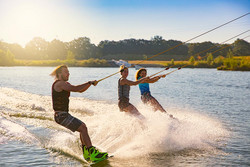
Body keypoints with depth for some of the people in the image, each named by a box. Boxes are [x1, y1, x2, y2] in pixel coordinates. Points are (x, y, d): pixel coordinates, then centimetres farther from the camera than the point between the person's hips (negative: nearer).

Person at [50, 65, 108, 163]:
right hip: (61, 115, -11)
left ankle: (86, 152, 17)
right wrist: (89, 83, -15)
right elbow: (75, 89, -25)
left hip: (64, 114, 11)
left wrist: (90, 83, 3)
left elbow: (80, 90, 18)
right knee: (83, 128, -17)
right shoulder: (59, 83, -14)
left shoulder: (65, 84, 18)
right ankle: (93, 154, -20)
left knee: (83, 127, 16)